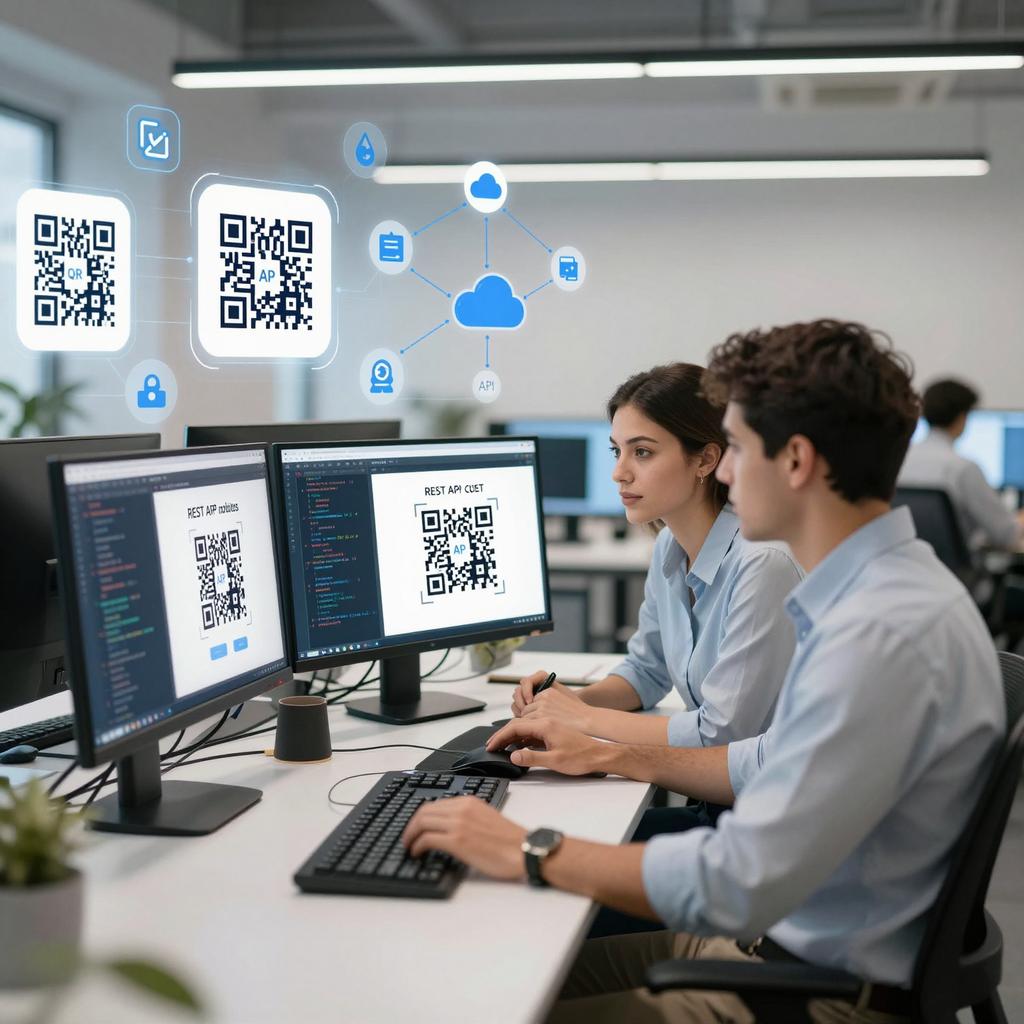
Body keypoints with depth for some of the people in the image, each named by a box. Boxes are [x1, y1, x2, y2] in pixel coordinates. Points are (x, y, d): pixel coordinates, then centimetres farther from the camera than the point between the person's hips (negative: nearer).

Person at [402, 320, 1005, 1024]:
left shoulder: (883, 636, -28)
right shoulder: (879, 591, 6)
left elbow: (739, 885, -29)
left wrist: (531, 853, -20)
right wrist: (608, 755, 18)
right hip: (778, 937, 9)